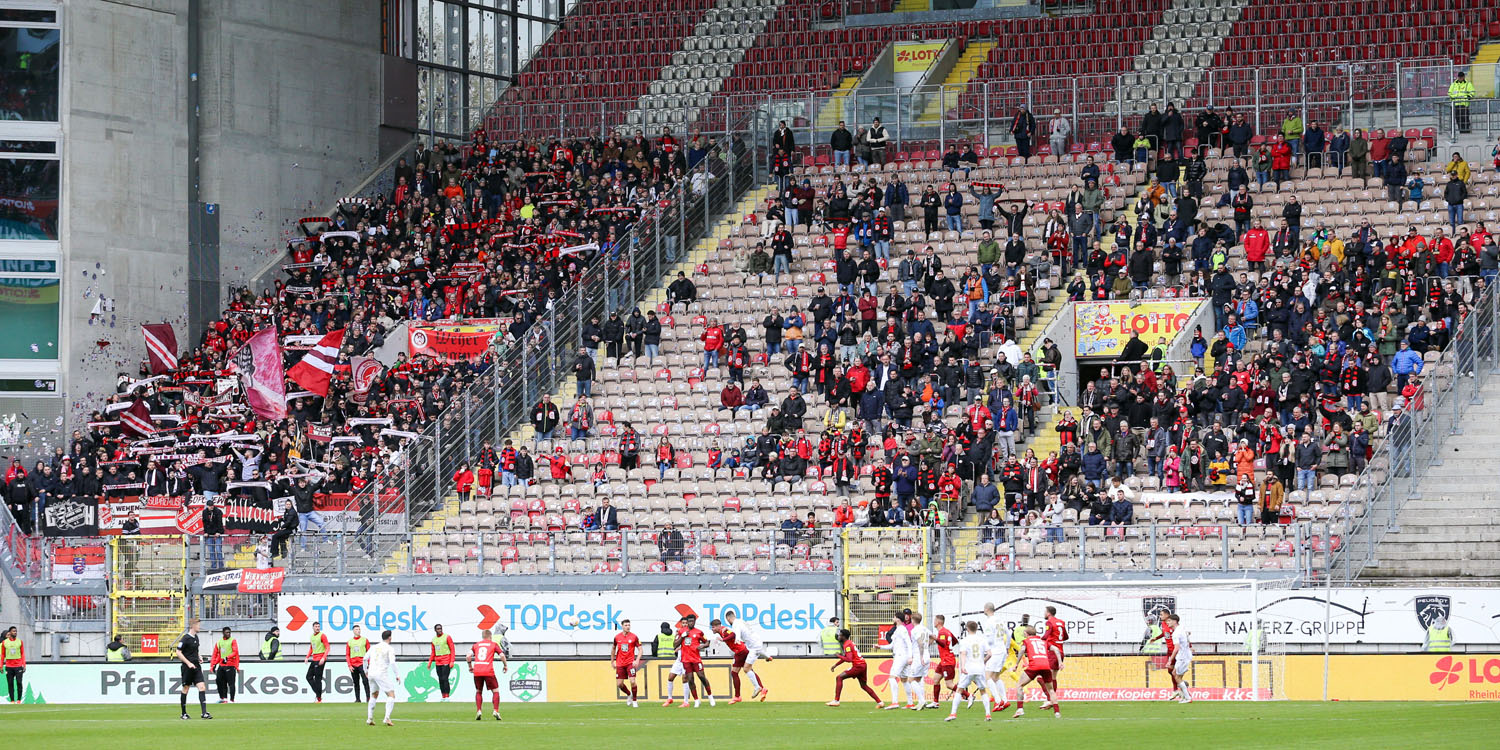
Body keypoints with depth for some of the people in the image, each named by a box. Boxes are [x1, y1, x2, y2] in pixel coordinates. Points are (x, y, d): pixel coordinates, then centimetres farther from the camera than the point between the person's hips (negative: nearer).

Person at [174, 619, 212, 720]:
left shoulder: (195, 637, 12)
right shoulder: (185, 638, -12)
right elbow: (178, 652, -14)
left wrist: (198, 658, 11)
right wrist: (188, 663, -19)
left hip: (196, 666, 7)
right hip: (187, 667, -7)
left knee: (202, 688, -6)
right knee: (185, 689, 4)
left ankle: (204, 712, -11)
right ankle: (184, 713, 15)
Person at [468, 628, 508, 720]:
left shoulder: (476, 645, 16)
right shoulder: (493, 644, 10)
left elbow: (468, 657, 6)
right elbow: (502, 655, 0)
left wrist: (470, 667, 20)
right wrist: (505, 665, 14)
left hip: (477, 672, 2)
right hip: (488, 671, -2)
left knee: (478, 692, 19)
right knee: (495, 691, 11)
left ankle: (478, 711, 4)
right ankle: (495, 711, -5)